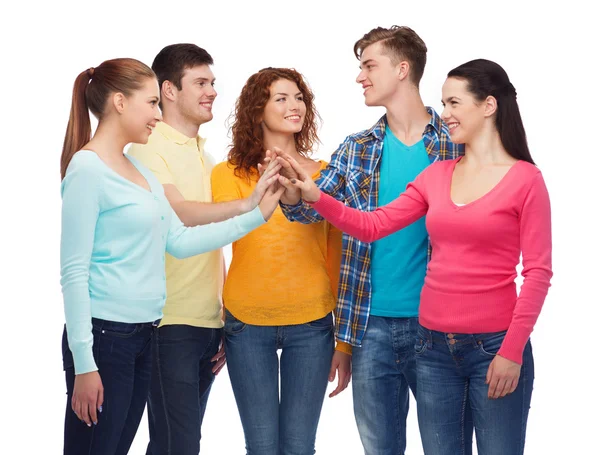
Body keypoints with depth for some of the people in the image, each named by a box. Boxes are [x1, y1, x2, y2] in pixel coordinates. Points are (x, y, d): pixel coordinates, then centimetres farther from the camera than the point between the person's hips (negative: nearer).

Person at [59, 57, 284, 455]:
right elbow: (74, 272, -14)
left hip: (142, 334, 8)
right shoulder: (87, 168, -11)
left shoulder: (139, 170, 14)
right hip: (105, 334, -8)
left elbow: (180, 241, 11)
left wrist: (258, 214, 8)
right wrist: (84, 363, -17)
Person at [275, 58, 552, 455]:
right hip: (434, 345, 5)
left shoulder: (525, 179, -6)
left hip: (494, 345, -5)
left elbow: (538, 272, -8)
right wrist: (316, 197, -7)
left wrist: (512, 350, -13)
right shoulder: (436, 175, 9)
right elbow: (373, 226, 6)